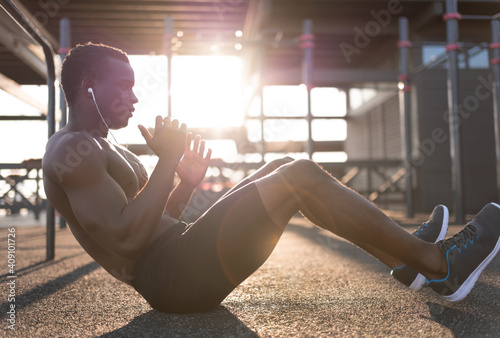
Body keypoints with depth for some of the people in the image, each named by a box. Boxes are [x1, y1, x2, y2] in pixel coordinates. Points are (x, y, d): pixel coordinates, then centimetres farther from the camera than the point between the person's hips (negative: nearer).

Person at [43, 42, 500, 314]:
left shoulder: (98, 149, 22)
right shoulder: (72, 150, -10)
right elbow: (127, 240, -22)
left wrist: (187, 183, 12)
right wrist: (167, 162, -16)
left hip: (176, 264, 11)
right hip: (172, 277, -11)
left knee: (285, 168, 9)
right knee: (301, 177, -17)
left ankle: (406, 257, 10)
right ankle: (438, 262, -6)